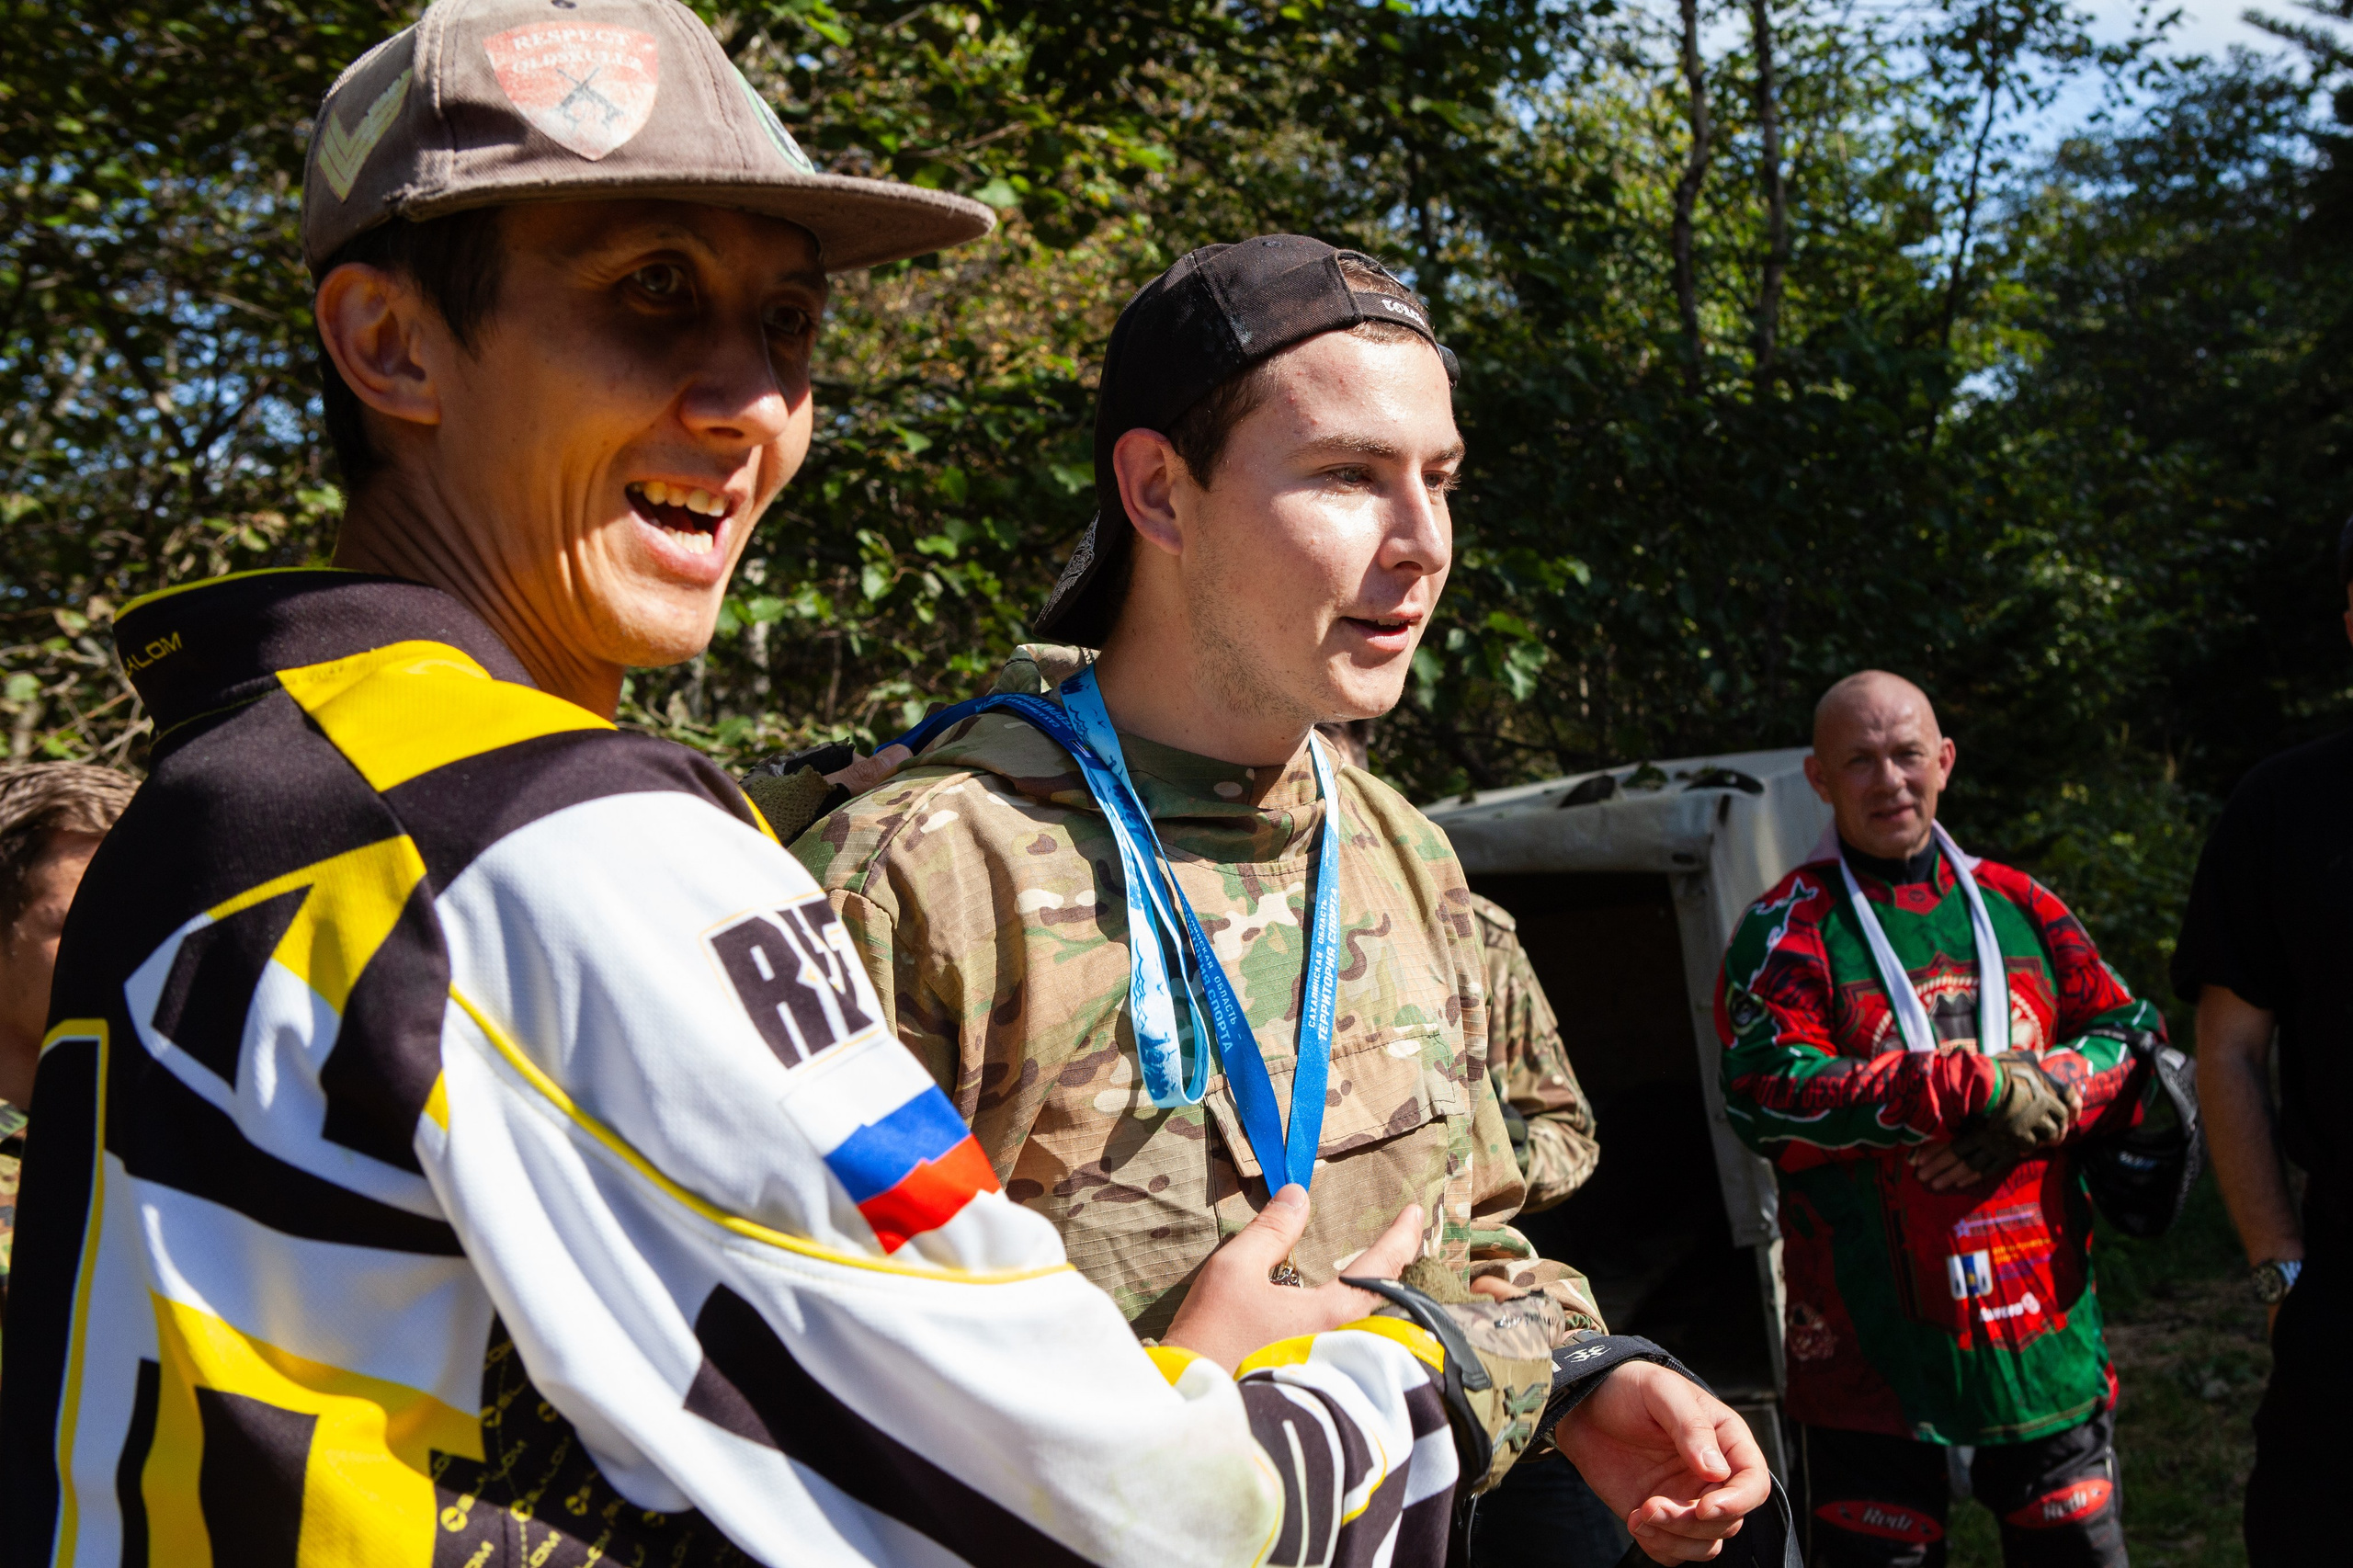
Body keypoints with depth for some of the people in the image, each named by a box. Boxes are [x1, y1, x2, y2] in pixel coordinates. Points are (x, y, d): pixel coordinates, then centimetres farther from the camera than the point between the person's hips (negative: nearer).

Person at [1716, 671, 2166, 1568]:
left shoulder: (2015, 905, 11)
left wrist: (2027, 1113, -14)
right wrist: (1977, 1088, -21)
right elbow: (1765, 1094, -16)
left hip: (2045, 1324, 4)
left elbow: (2133, 1044, 6)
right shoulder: (1789, 929, -2)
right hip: (1870, 1339, -4)